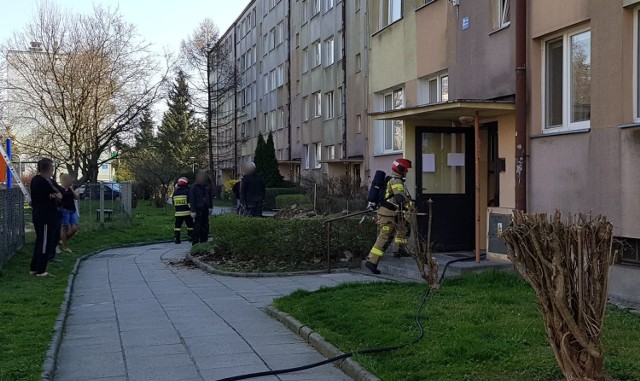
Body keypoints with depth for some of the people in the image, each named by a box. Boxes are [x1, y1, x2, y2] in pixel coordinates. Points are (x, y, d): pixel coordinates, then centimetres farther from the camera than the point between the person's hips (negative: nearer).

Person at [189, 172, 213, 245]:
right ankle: (195, 242, -1)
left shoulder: (208, 186, 5)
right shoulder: (194, 187, -11)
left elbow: (211, 197, 14)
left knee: (205, 225, 11)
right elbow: (192, 200, -12)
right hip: (197, 209, -6)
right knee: (197, 226, -6)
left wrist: (211, 207, 12)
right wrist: (193, 211, -14)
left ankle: (204, 241, 20)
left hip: (205, 209, 6)